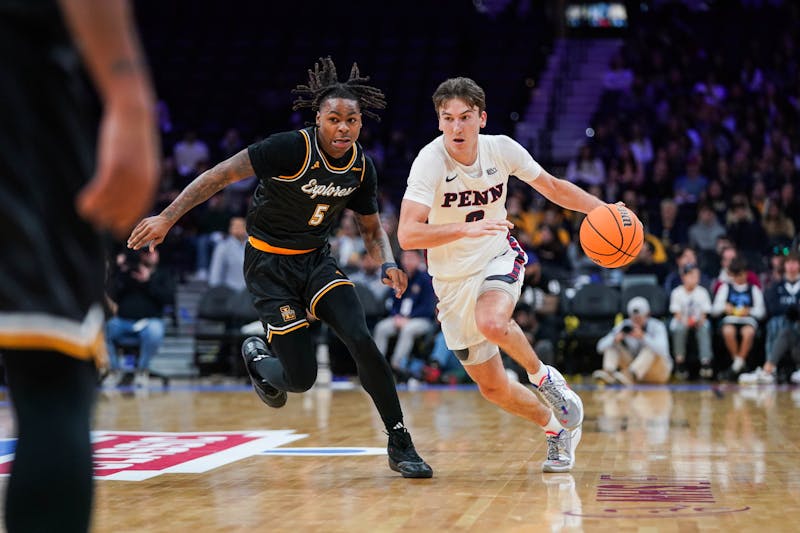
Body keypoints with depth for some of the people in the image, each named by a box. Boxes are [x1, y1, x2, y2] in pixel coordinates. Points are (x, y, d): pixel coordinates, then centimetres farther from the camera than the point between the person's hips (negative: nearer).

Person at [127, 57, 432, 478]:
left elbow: (371, 228, 10)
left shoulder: (361, 168, -4)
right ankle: (257, 354, 28)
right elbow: (220, 175, -20)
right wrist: (167, 217, -25)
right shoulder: (292, 148, -23)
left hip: (317, 259, 4)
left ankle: (400, 445, -6)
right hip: (270, 265, -4)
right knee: (302, 378, -10)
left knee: (362, 341, -19)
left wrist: (388, 264, -11)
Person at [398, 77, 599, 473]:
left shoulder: (501, 149, -12)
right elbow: (407, 235, -34)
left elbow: (552, 187, 5)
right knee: (493, 389, 4)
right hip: (453, 280, 0)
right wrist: (467, 228, -46)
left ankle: (543, 377, -6)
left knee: (492, 321, -35)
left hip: (498, 259, 0)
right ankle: (558, 428, 30)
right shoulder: (430, 161, -23)